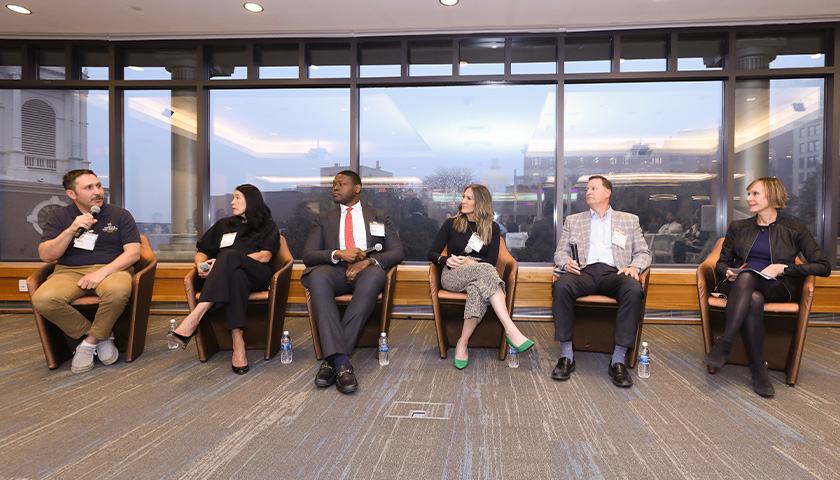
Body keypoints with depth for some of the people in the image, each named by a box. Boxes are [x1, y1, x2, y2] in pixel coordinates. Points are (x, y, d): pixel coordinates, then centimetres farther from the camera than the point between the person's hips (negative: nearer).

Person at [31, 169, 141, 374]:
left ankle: (90, 341, -11)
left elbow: (133, 252, -3)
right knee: (43, 300, -30)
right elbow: (45, 256, 0)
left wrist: (102, 272, -17)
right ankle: (101, 336, -9)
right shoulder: (58, 217, 10)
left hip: (111, 269, -2)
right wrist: (71, 230, -16)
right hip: (70, 272, 2)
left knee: (118, 291, -38)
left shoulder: (120, 215, 6)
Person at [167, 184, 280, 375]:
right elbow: (201, 252, 25)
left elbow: (265, 256, 0)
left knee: (230, 255, -36)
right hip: (230, 274, 2)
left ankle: (194, 319, -47)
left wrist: (222, 262, -11)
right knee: (236, 276, -38)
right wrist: (201, 266, -1)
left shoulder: (268, 227, 19)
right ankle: (238, 345, -49)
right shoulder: (224, 225, 32)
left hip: (257, 276, -2)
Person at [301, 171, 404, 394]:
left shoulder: (380, 217, 21)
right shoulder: (323, 219, 22)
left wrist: (369, 261, -11)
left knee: (375, 275, -38)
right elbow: (308, 255, 9)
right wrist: (338, 254, -11)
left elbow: (397, 252, 9)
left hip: (366, 270, -1)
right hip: (336, 271, 1)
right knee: (317, 276, -36)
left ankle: (331, 358, -36)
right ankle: (341, 361, -41)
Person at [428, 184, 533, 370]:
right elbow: (432, 253, 9)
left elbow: (492, 259, 4)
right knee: (485, 270, -36)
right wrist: (446, 260, -13)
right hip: (453, 276, -1)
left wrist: (470, 262, -13)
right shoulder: (451, 224, 12)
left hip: (481, 275, 1)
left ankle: (462, 344, -33)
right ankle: (511, 330, -46)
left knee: (478, 289, -39)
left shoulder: (492, 228, 14)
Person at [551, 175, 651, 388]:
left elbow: (643, 252, 20)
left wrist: (634, 267, -3)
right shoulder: (573, 220, 26)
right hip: (584, 271, 0)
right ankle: (566, 355, -27)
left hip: (613, 272, 0)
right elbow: (560, 252, 20)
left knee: (634, 290, -35)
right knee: (561, 286, -35)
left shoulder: (629, 220, 25)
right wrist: (566, 263, -5)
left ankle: (618, 360, -28)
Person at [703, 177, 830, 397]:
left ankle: (724, 344, -40)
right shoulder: (738, 227, 21)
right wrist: (728, 272, -4)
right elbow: (722, 263, 20)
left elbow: (824, 266, 6)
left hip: (776, 288, -2)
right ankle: (758, 368, -31)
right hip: (739, 286, 2)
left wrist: (782, 268, -8)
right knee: (754, 300, -37)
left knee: (746, 277, -38)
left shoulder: (795, 229, 12)